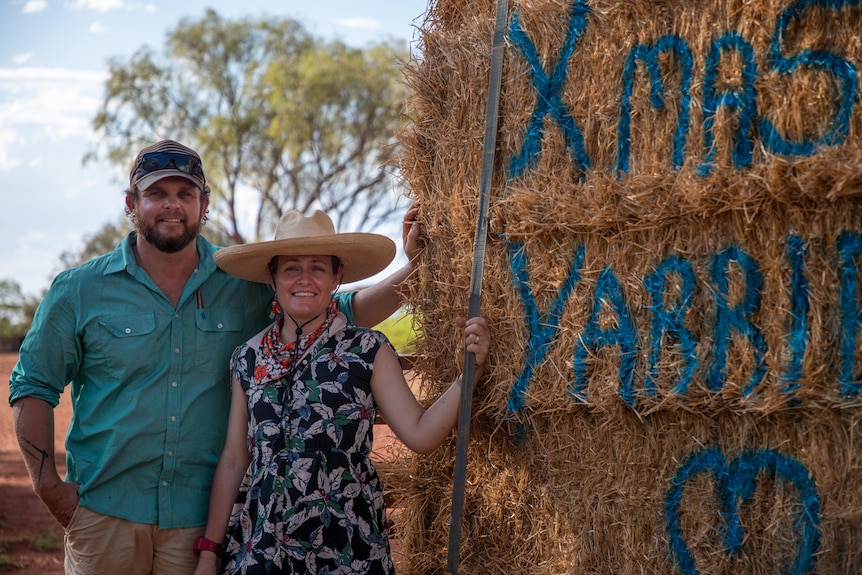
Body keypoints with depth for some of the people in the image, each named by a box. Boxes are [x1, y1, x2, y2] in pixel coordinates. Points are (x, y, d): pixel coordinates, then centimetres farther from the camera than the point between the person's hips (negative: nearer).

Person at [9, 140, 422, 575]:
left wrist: (411, 272, -10)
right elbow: (32, 387, 6)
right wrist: (47, 484, -3)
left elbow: (343, 314, 5)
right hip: (104, 515, -1)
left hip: (202, 520, 1)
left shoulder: (247, 286, 4)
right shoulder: (79, 291, 2)